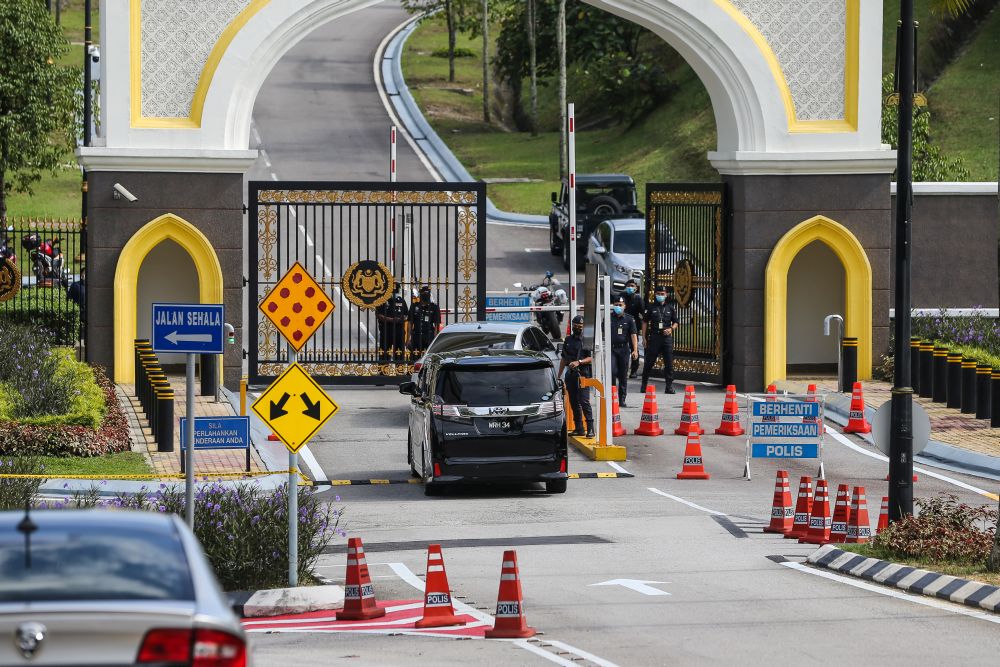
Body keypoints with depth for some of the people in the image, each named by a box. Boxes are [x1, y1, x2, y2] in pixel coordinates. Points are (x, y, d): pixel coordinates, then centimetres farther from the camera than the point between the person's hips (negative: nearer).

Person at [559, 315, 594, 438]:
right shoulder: (568, 340, 17)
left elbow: (591, 359, -7)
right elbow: (563, 359, 22)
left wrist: (578, 362, -22)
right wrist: (559, 375, 20)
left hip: (583, 374, -6)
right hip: (570, 375, 6)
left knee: (584, 401, -14)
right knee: (574, 402, 8)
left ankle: (590, 428, -14)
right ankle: (579, 428, 13)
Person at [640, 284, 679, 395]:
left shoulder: (670, 308, 9)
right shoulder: (651, 307, 6)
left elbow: (676, 322, 14)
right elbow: (645, 322, 9)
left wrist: (671, 329, -8)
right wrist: (644, 337, 3)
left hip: (667, 337, 1)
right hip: (654, 337, -1)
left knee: (669, 363, -1)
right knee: (649, 362, 2)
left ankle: (669, 386, 4)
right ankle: (644, 384, 14)